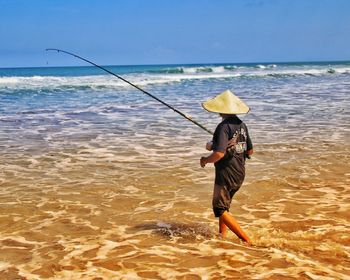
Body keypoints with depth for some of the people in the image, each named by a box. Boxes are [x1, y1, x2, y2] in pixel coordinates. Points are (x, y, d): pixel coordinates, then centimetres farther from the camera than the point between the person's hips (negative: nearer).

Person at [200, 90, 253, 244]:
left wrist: (205, 160, -8)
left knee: (220, 209, -1)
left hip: (226, 173, -9)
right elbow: (250, 151, 15)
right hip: (240, 173, 9)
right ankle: (223, 235, 29)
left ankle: (246, 240, -7)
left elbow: (219, 153, -28)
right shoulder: (242, 125, 7)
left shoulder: (224, 126, -19)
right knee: (224, 204, 24)